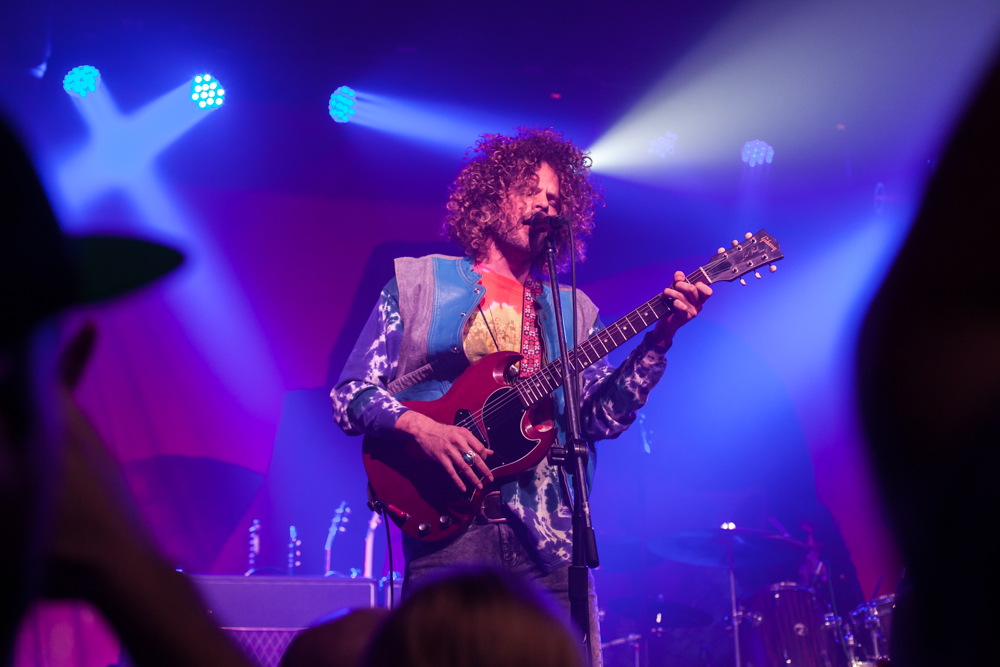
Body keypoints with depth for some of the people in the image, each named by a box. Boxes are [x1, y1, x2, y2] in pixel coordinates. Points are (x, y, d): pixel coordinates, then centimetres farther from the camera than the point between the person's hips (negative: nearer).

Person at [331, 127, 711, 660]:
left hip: (548, 537, 3)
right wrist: (420, 427, -13)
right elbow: (349, 396, 5)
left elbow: (602, 416, 5)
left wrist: (659, 338, -7)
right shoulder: (417, 281, 11)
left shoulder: (572, 311, 19)